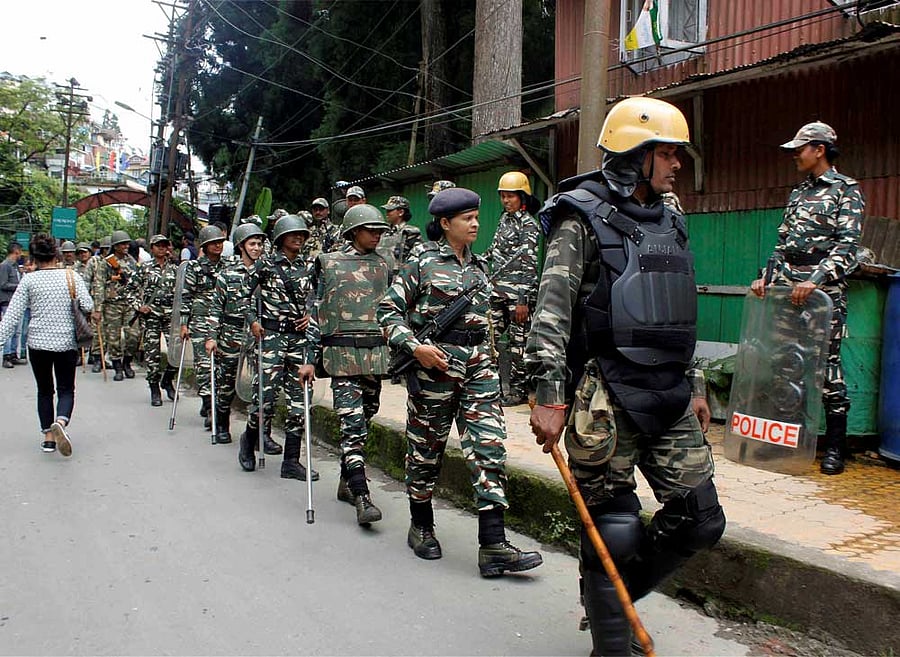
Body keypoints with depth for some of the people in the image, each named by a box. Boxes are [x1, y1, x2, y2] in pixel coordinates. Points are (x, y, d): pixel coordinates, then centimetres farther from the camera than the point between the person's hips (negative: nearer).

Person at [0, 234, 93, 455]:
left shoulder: (29, 280, -3)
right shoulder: (71, 277, -3)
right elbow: (88, 306, -9)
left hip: (38, 343, 1)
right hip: (66, 342, -1)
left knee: (44, 390, 16)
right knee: (66, 389, 8)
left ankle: (47, 436, 14)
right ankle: (60, 422, -21)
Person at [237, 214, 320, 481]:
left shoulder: (307, 267, 12)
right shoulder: (266, 263, 2)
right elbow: (245, 292, 8)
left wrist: (310, 314, -2)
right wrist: (252, 320, -1)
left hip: (299, 337, 4)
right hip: (272, 335, -4)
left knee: (298, 399, 1)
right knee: (265, 396, -6)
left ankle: (291, 461, 8)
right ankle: (249, 439, 25)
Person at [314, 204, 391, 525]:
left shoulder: (383, 266, 13)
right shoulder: (329, 263, 1)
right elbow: (317, 311, 1)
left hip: (376, 354, 5)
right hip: (343, 354, -5)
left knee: (364, 418, 12)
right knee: (352, 423, -11)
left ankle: (346, 481, 29)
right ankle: (362, 497, -12)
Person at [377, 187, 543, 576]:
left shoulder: (477, 265, 15)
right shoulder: (423, 261, -2)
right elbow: (389, 308, -5)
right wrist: (414, 346, -17)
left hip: (478, 363, 5)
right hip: (434, 362, -5)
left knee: (489, 445, -5)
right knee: (426, 447, 7)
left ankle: (493, 546, -5)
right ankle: (421, 528, 28)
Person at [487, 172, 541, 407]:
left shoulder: (528, 224, -7)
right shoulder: (504, 219, 14)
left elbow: (529, 264, -13)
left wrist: (524, 300, -17)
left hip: (518, 291, -7)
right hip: (498, 289, 7)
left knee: (517, 340, -1)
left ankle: (519, 389, 7)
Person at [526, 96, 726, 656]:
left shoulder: (667, 221, 17)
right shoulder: (584, 218, -6)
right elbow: (552, 311, -14)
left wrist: (694, 386, 22)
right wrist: (549, 395, -21)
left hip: (670, 398, 8)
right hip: (606, 399, -7)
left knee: (700, 522, 8)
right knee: (614, 529, 0)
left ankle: (615, 597, 30)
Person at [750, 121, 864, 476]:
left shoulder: (846, 190, 0)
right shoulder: (798, 193, 19)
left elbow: (847, 246, -11)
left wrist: (815, 280, -22)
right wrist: (768, 278, 8)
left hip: (825, 292, -6)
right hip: (786, 289, 6)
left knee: (826, 365, -3)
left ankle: (835, 447, 6)